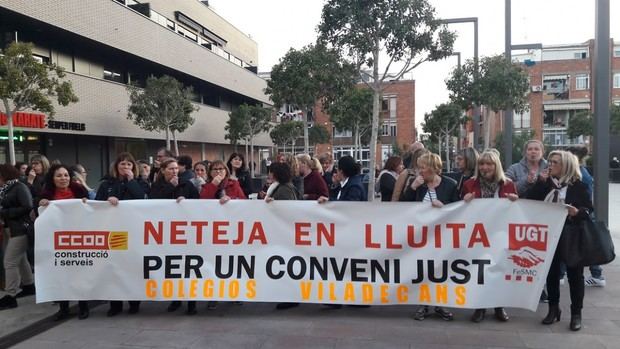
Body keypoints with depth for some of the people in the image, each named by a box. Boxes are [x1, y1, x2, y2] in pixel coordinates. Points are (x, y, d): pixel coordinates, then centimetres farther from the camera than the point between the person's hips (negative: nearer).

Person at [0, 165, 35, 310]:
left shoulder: (20, 187, -15)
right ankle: (29, 286, 33)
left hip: (21, 229, -10)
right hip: (14, 229, 10)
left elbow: (27, 207, -23)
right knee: (20, 259, 19)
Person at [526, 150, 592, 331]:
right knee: (551, 273, 11)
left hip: (572, 236, -4)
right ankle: (553, 309, 25)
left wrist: (577, 212, -27)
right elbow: (529, 200, -3)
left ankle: (576, 313, 15)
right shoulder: (546, 183, 7)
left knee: (574, 274, 5)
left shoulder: (578, 185, -5)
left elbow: (589, 208, -7)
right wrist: (540, 181, -9)